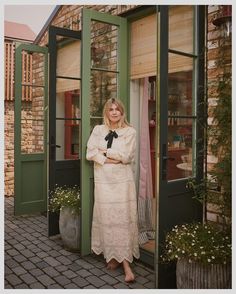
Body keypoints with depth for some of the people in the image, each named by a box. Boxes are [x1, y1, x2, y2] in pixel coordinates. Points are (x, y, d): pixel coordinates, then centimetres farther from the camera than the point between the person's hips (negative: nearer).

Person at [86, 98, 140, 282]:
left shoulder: (130, 131, 2)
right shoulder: (98, 130, 10)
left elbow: (126, 155, -9)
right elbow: (90, 153, -1)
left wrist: (105, 151, -3)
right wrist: (109, 160, -11)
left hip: (123, 180, -2)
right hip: (103, 180, 2)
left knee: (123, 219, -5)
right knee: (107, 218, 3)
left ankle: (125, 262, 0)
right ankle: (112, 256, 16)